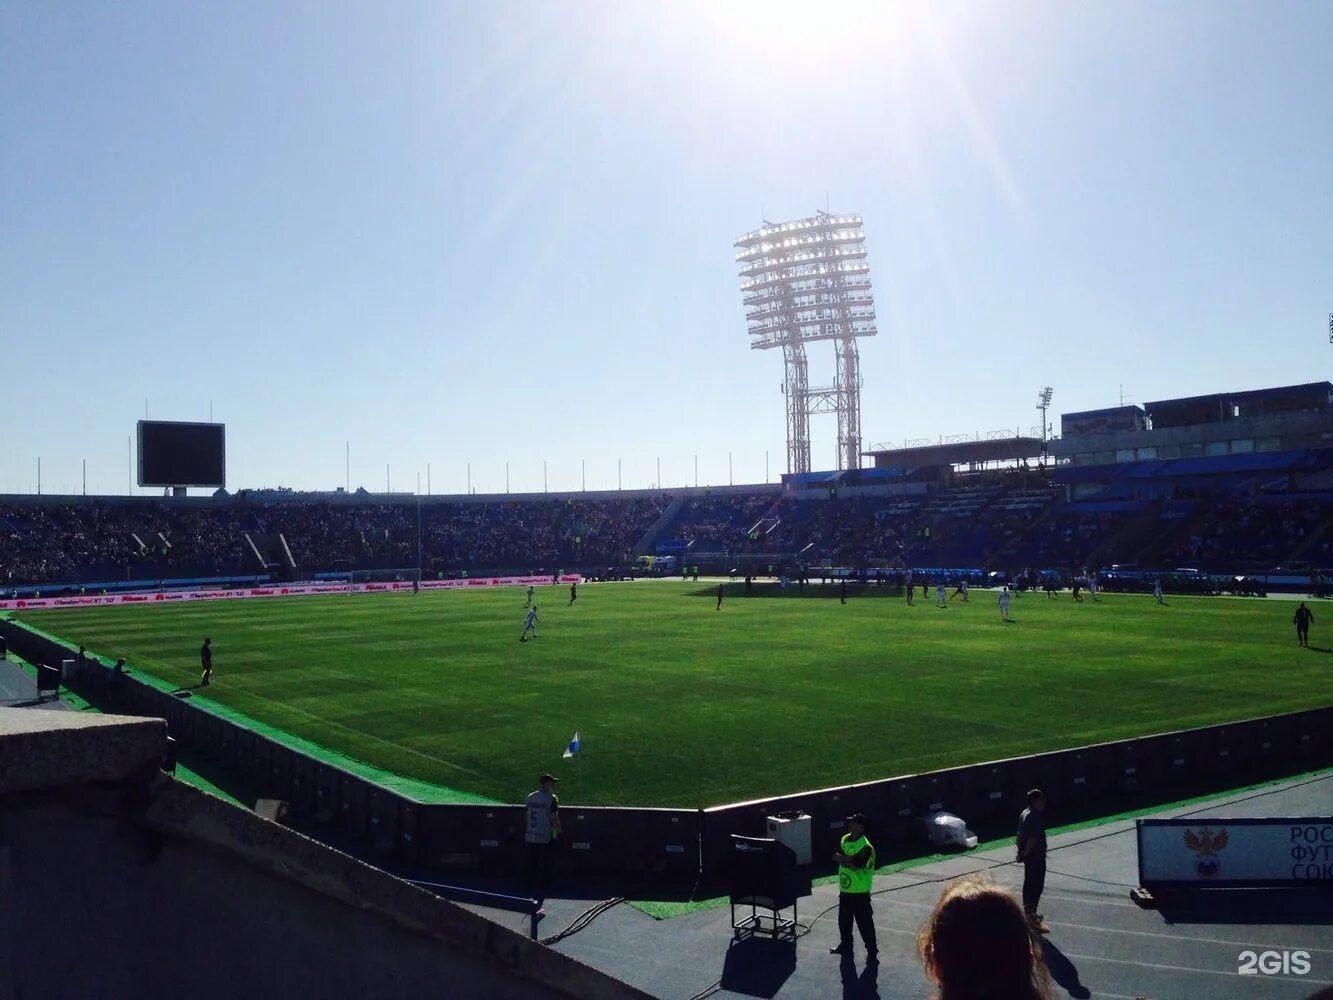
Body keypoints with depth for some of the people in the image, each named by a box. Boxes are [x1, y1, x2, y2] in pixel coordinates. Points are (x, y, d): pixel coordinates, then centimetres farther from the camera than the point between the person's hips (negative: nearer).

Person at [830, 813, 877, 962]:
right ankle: (845, 946, 37)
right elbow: (835, 856, -3)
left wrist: (843, 859, -13)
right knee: (843, 920, 20)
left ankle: (872, 952, 10)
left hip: (860, 892, -8)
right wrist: (849, 858, -18)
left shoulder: (865, 847, -21)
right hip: (844, 889, 8)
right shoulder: (844, 839, 4)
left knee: (865, 923, -1)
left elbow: (855, 866, -26)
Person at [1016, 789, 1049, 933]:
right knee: (1037, 885, -4)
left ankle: (1028, 912, 31)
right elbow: (1033, 838, -27)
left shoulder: (1024, 813, 8)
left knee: (1028, 883, 19)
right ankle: (1031, 917, -3)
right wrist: (1026, 852, -17)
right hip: (1036, 856, -10)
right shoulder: (1036, 817, -22)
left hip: (1027, 855, 10)